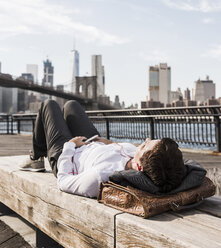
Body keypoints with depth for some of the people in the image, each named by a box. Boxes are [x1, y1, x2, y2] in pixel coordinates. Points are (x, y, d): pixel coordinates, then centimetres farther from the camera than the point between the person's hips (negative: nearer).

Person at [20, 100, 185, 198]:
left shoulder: (102, 175, -51)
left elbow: (63, 182, -30)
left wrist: (70, 145, -18)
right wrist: (111, 143, -2)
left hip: (63, 154, -5)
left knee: (49, 104, 16)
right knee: (70, 105, 26)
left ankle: (36, 158, 41)